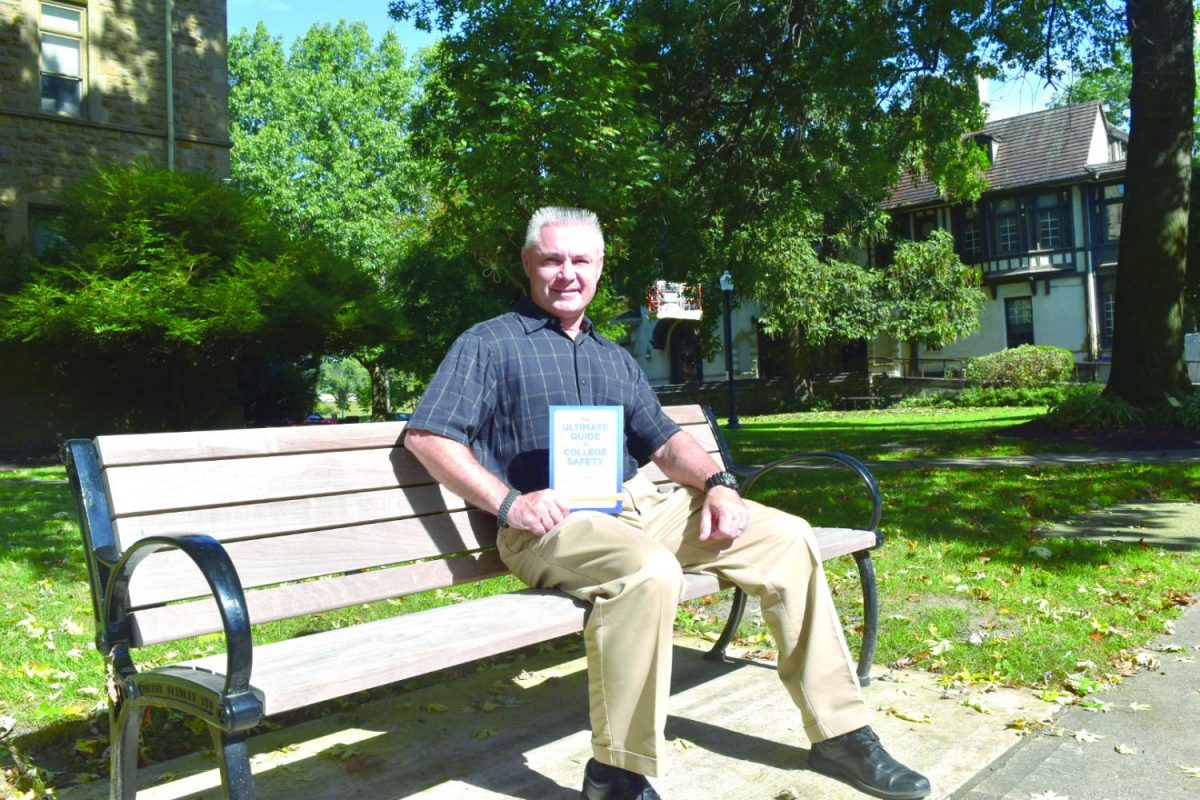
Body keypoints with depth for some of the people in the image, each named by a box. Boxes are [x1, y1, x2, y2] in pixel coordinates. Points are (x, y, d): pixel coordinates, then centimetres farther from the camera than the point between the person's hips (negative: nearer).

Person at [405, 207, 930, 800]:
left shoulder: (615, 359, 24)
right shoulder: (489, 344, 5)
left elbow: (665, 441, 20)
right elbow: (426, 436, -6)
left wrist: (717, 483, -2)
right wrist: (509, 502, -18)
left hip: (637, 507, 7)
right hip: (549, 524, -6)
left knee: (786, 536, -4)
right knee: (650, 571, -38)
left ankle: (840, 733, 4)